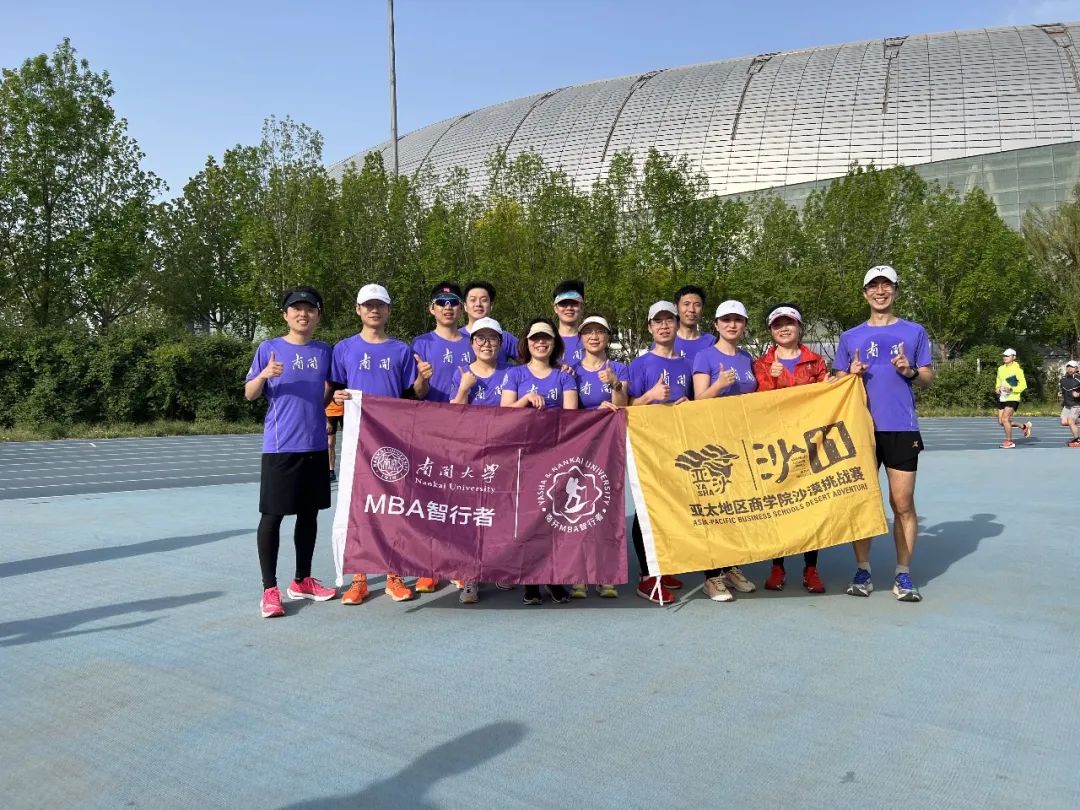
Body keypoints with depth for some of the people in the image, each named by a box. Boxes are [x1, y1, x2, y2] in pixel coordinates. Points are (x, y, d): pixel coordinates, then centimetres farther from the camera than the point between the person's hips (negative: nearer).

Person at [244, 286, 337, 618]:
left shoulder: (324, 351, 10)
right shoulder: (269, 348, 1)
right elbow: (249, 394, 1)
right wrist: (265, 375, -18)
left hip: (316, 445, 4)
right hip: (279, 447, -4)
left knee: (309, 513, 11)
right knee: (272, 515, -2)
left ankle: (302, 581, 24)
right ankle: (270, 590, 6)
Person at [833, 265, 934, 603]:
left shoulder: (914, 332, 9)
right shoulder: (850, 337, 11)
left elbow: (928, 378, 10)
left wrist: (910, 371, -11)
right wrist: (852, 374, -9)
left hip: (902, 428, -1)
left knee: (903, 503, -1)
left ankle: (903, 575, 8)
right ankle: (862, 571, 13)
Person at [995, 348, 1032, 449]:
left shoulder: (1017, 369, -10)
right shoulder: (1001, 369, 11)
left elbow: (1023, 385, -12)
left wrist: (1011, 389, -24)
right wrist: (997, 389, 4)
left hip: (1012, 398, -7)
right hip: (1002, 398, 7)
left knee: (1005, 419, -15)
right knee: (1001, 422, 7)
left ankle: (1009, 441, 1)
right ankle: (1024, 426, 29)